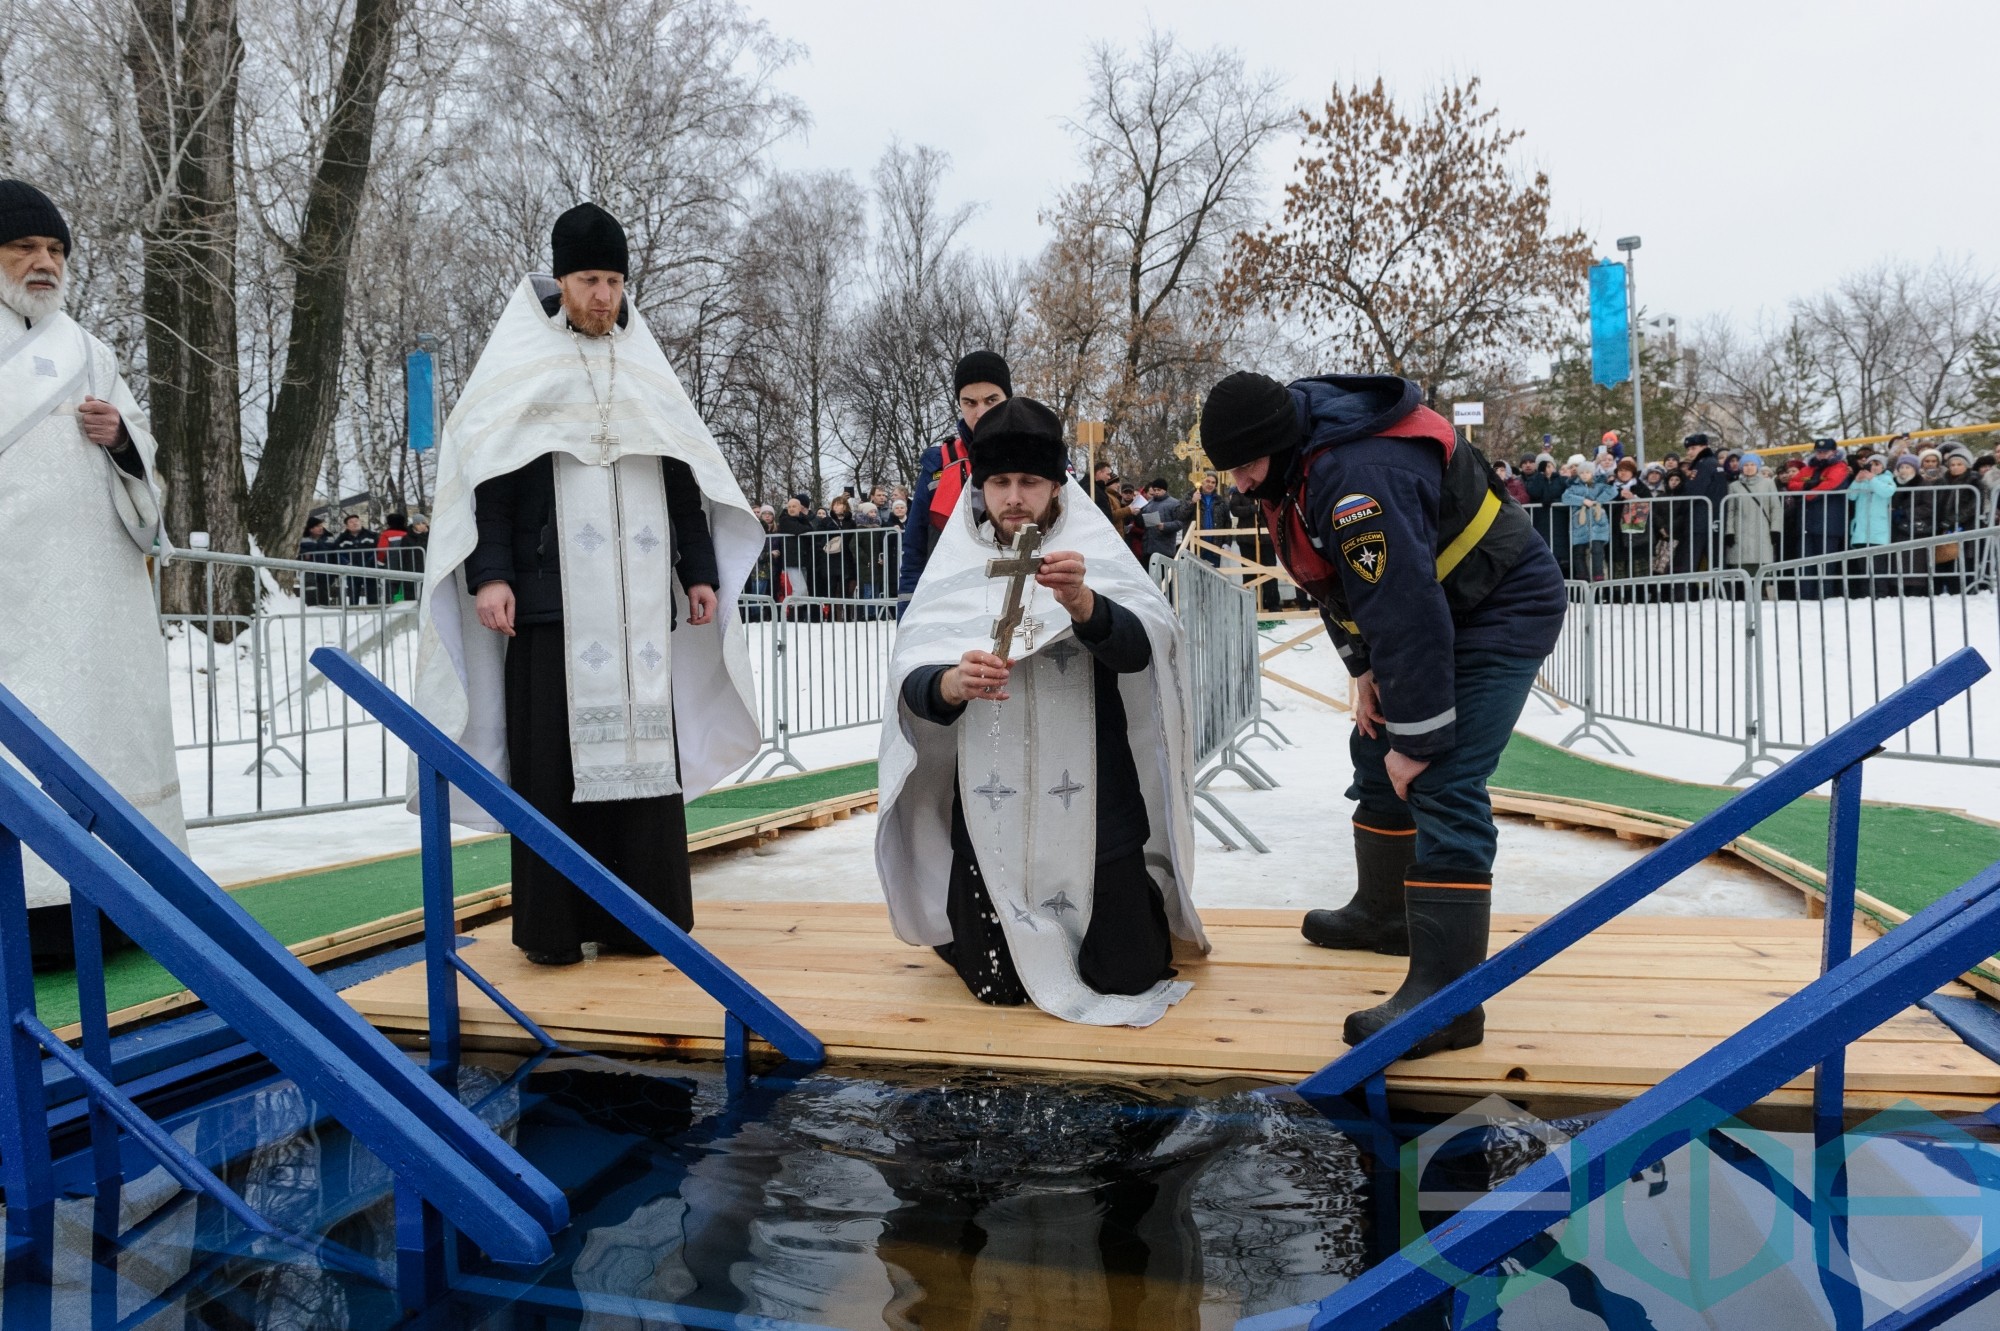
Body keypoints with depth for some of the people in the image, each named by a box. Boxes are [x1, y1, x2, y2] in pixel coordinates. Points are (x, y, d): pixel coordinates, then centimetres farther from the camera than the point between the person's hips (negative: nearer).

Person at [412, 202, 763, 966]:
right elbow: (488, 474, -2)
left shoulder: (645, 370, 17)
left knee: (641, 747, 3)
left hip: (638, 602, 4)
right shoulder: (518, 365, 6)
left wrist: (701, 571, 11)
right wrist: (490, 574, -12)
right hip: (550, 597, -3)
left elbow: (686, 478, 17)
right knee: (551, 758, -3)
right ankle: (551, 927, 5)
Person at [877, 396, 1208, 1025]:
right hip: (991, 814, 1)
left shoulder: (1097, 559, -3)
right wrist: (953, 682, -32)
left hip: (1093, 810, -1)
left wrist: (1079, 601, -41)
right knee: (999, 987, 6)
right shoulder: (954, 570, 1)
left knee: (1127, 979, 4)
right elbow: (909, 682, -9)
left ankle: (1143, 899, 37)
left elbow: (1136, 648, -21)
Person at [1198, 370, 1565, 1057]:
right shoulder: (1292, 468, -1)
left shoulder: (1359, 476, -34)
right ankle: (1383, 912, 35)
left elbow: (1405, 612, -34)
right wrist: (1363, 669, 5)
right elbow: (1334, 581, 11)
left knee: (1443, 787, -18)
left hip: (1502, 611, -10)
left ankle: (1447, 998, -16)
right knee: (1377, 754, 17)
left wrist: (1417, 739, -28)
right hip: (1437, 613, 10)